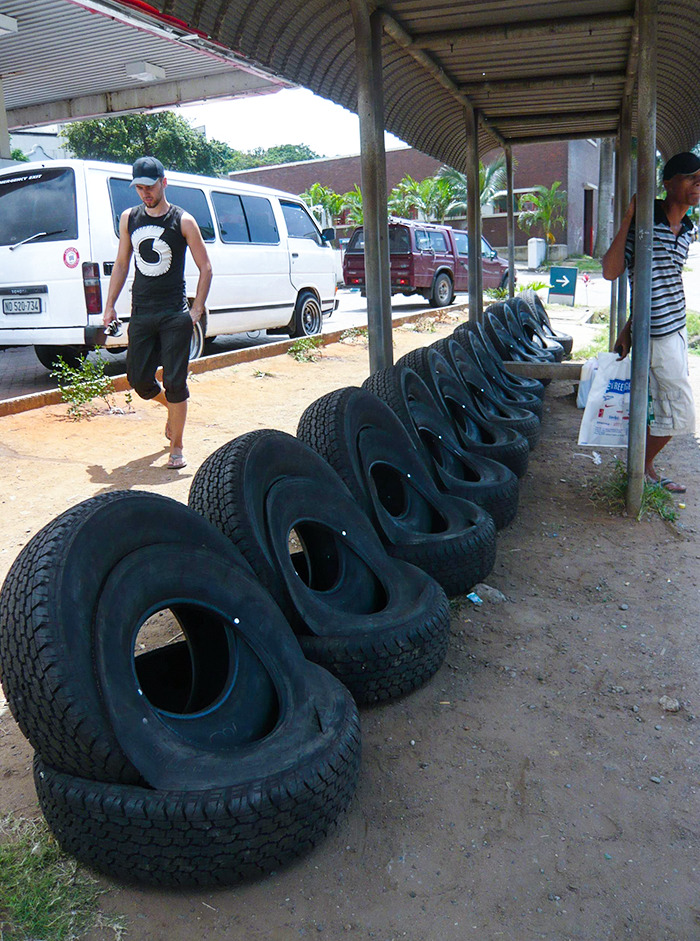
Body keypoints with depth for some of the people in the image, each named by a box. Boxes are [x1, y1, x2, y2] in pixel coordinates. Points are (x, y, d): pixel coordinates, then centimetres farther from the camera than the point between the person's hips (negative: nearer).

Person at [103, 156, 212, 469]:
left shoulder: (183, 221, -3)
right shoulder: (129, 218, 9)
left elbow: (205, 267, 0)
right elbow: (121, 263, 17)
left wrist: (197, 309, -7)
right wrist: (110, 304, 12)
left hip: (175, 314, -4)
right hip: (141, 313, 4)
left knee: (174, 383, -4)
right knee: (138, 379, 7)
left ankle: (177, 448, 8)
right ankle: (172, 407, 38)